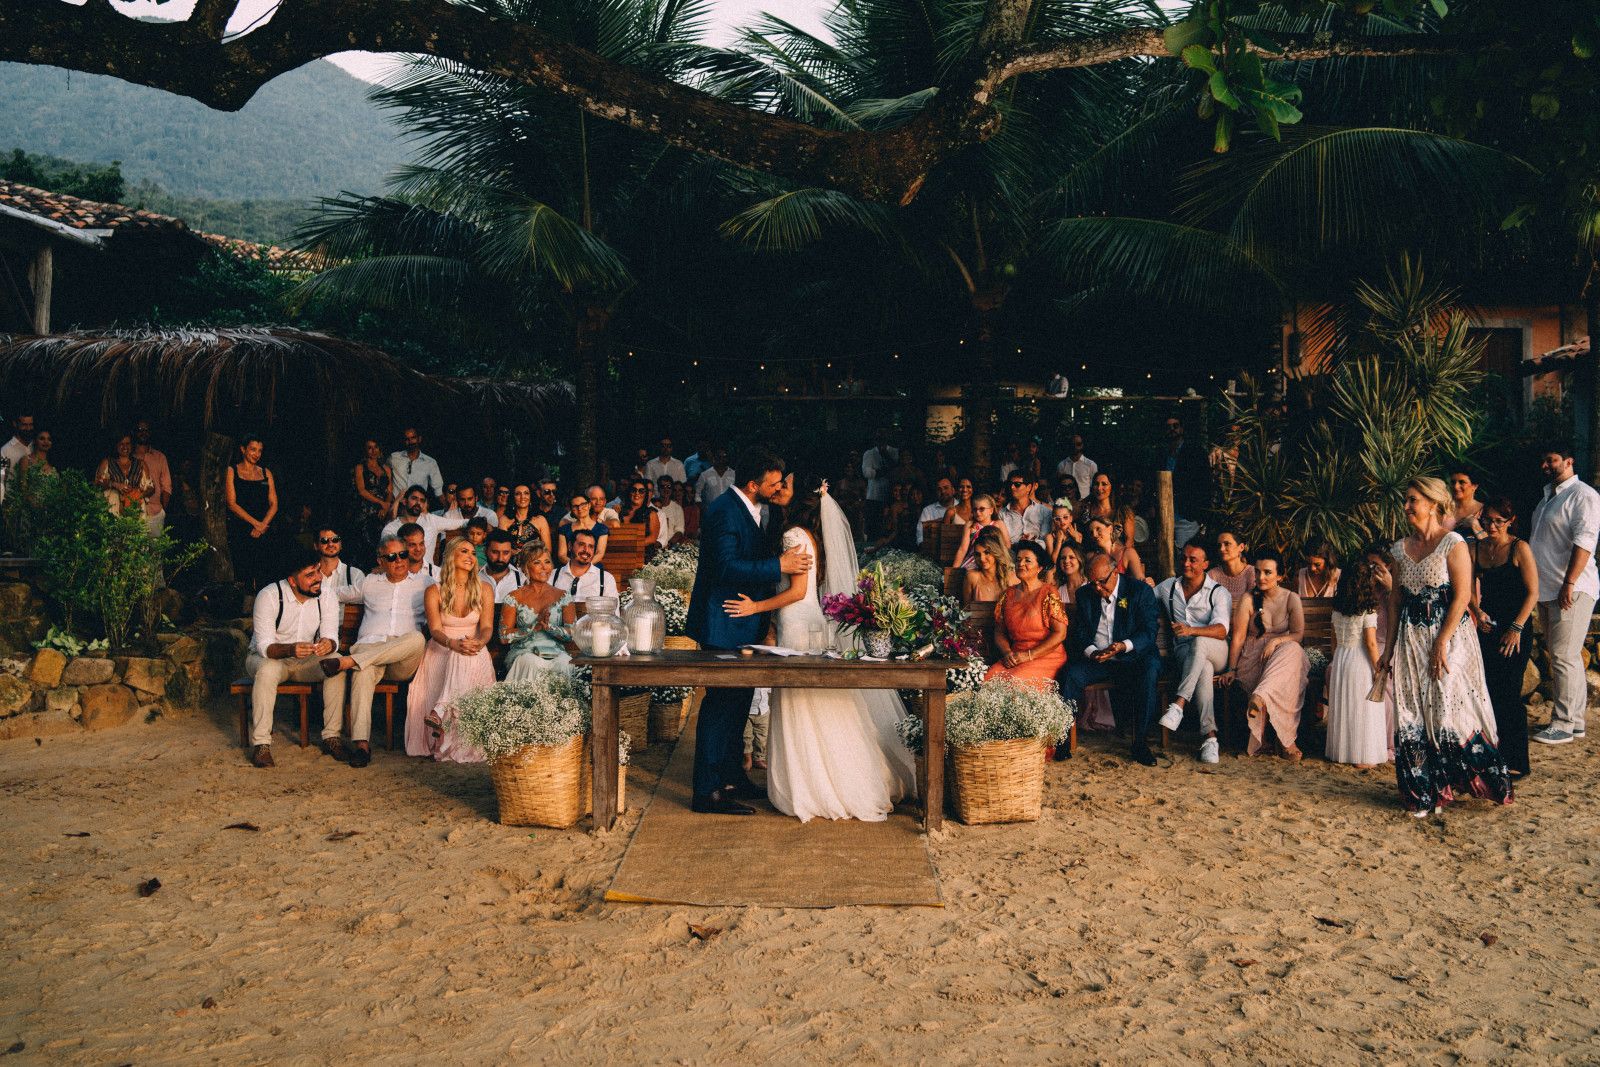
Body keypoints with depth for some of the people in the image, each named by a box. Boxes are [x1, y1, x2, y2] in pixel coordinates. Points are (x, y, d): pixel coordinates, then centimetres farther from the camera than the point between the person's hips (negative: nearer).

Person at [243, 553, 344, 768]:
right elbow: (264, 646, -26)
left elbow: (331, 636, -14)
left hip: (305, 661, 3)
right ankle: (261, 742, -29)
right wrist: (290, 649, -47)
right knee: (268, 670, -38)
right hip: (266, 657, -3)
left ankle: (331, 736, -18)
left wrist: (328, 643, -40)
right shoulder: (269, 596, -21)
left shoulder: (326, 598, -8)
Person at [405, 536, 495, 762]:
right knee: (458, 656, -36)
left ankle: (439, 713, -41)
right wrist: (453, 643, -30)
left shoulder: (484, 589, 7)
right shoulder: (434, 591, 3)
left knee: (467, 659, -35)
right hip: (441, 651, -1)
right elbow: (435, 630, -7)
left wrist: (480, 642, -25)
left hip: (475, 652, 1)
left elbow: (487, 626, 0)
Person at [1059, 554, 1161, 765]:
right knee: (1072, 673, -27)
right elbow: (1079, 632, 9)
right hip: (1096, 660, 3)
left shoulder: (1141, 591, -2)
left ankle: (1140, 742, -25)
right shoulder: (1085, 594, 10)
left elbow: (1149, 631, -9)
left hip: (1132, 659, -2)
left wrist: (1123, 646, -27)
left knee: (1149, 672, -34)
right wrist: (1091, 652, -13)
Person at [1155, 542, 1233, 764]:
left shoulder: (1218, 593, 3)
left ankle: (1178, 704, -45)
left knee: (1199, 643, -39)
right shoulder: (1168, 587, 16)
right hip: (1183, 652, 1)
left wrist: (1191, 630, -31)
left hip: (1216, 653, -1)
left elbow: (1221, 630, -14)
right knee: (1204, 670, -36)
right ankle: (1209, 736, -42)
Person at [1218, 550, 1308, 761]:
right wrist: (1231, 669, -13)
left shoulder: (1291, 599, 7)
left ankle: (1260, 697, -55)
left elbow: (1299, 634, 0)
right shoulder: (1248, 600, 1)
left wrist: (1276, 641, -21)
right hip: (1252, 658, -1)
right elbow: (1238, 637, -3)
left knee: (1292, 650, -39)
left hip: (1284, 652, 1)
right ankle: (1286, 740, -35)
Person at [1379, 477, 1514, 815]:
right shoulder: (1402, 548, 9)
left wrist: (1441, 643, -18)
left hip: (1449, 635, -5)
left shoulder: (1453, 544, -7)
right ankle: (1424, 792, 13)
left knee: (1449, 707, -6)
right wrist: (1390, 647, 9)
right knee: (1412, 712, 4)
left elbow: (1462, 596, -13)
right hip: (1411, 638, 6)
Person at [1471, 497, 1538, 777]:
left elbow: (1532, 593, -9)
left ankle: (1515, 762, 4)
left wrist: (1516, 628, -13)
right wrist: (1477, 611, -8)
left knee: (1508, 694, -6)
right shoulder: (1476, 548, 7)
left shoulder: (1519, 549, -7)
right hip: (1487, 627, 5)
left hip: (1515, 630, -5)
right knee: (1489, 691, 7)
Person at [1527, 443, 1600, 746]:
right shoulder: (1547, 498, 19)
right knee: (1567, 657, 13)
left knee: (1564, 657, -9)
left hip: (1572, 591, -9)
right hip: (1547, 591, 9)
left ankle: (1563, 724, -5)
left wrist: (1569, 583, -24)